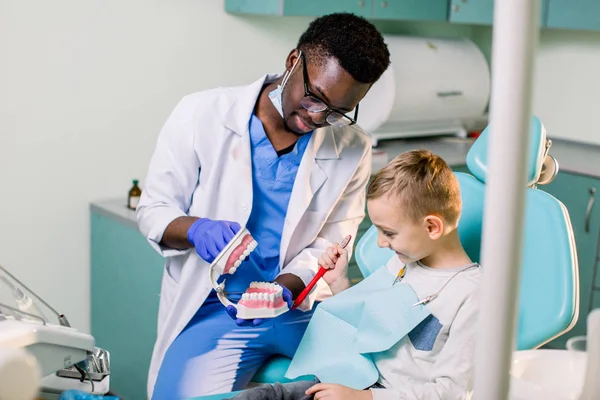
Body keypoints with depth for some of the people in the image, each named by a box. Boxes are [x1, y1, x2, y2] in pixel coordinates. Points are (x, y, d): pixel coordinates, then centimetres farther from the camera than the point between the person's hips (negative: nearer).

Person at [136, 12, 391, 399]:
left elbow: (328, 247, -1)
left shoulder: (352, 149, -2)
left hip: (301, 303, 2)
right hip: (213, 309, -2)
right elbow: (153, 210, -3)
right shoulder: (203, 114, -8)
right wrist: (197, 229, -25)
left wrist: (282, 288, -20)